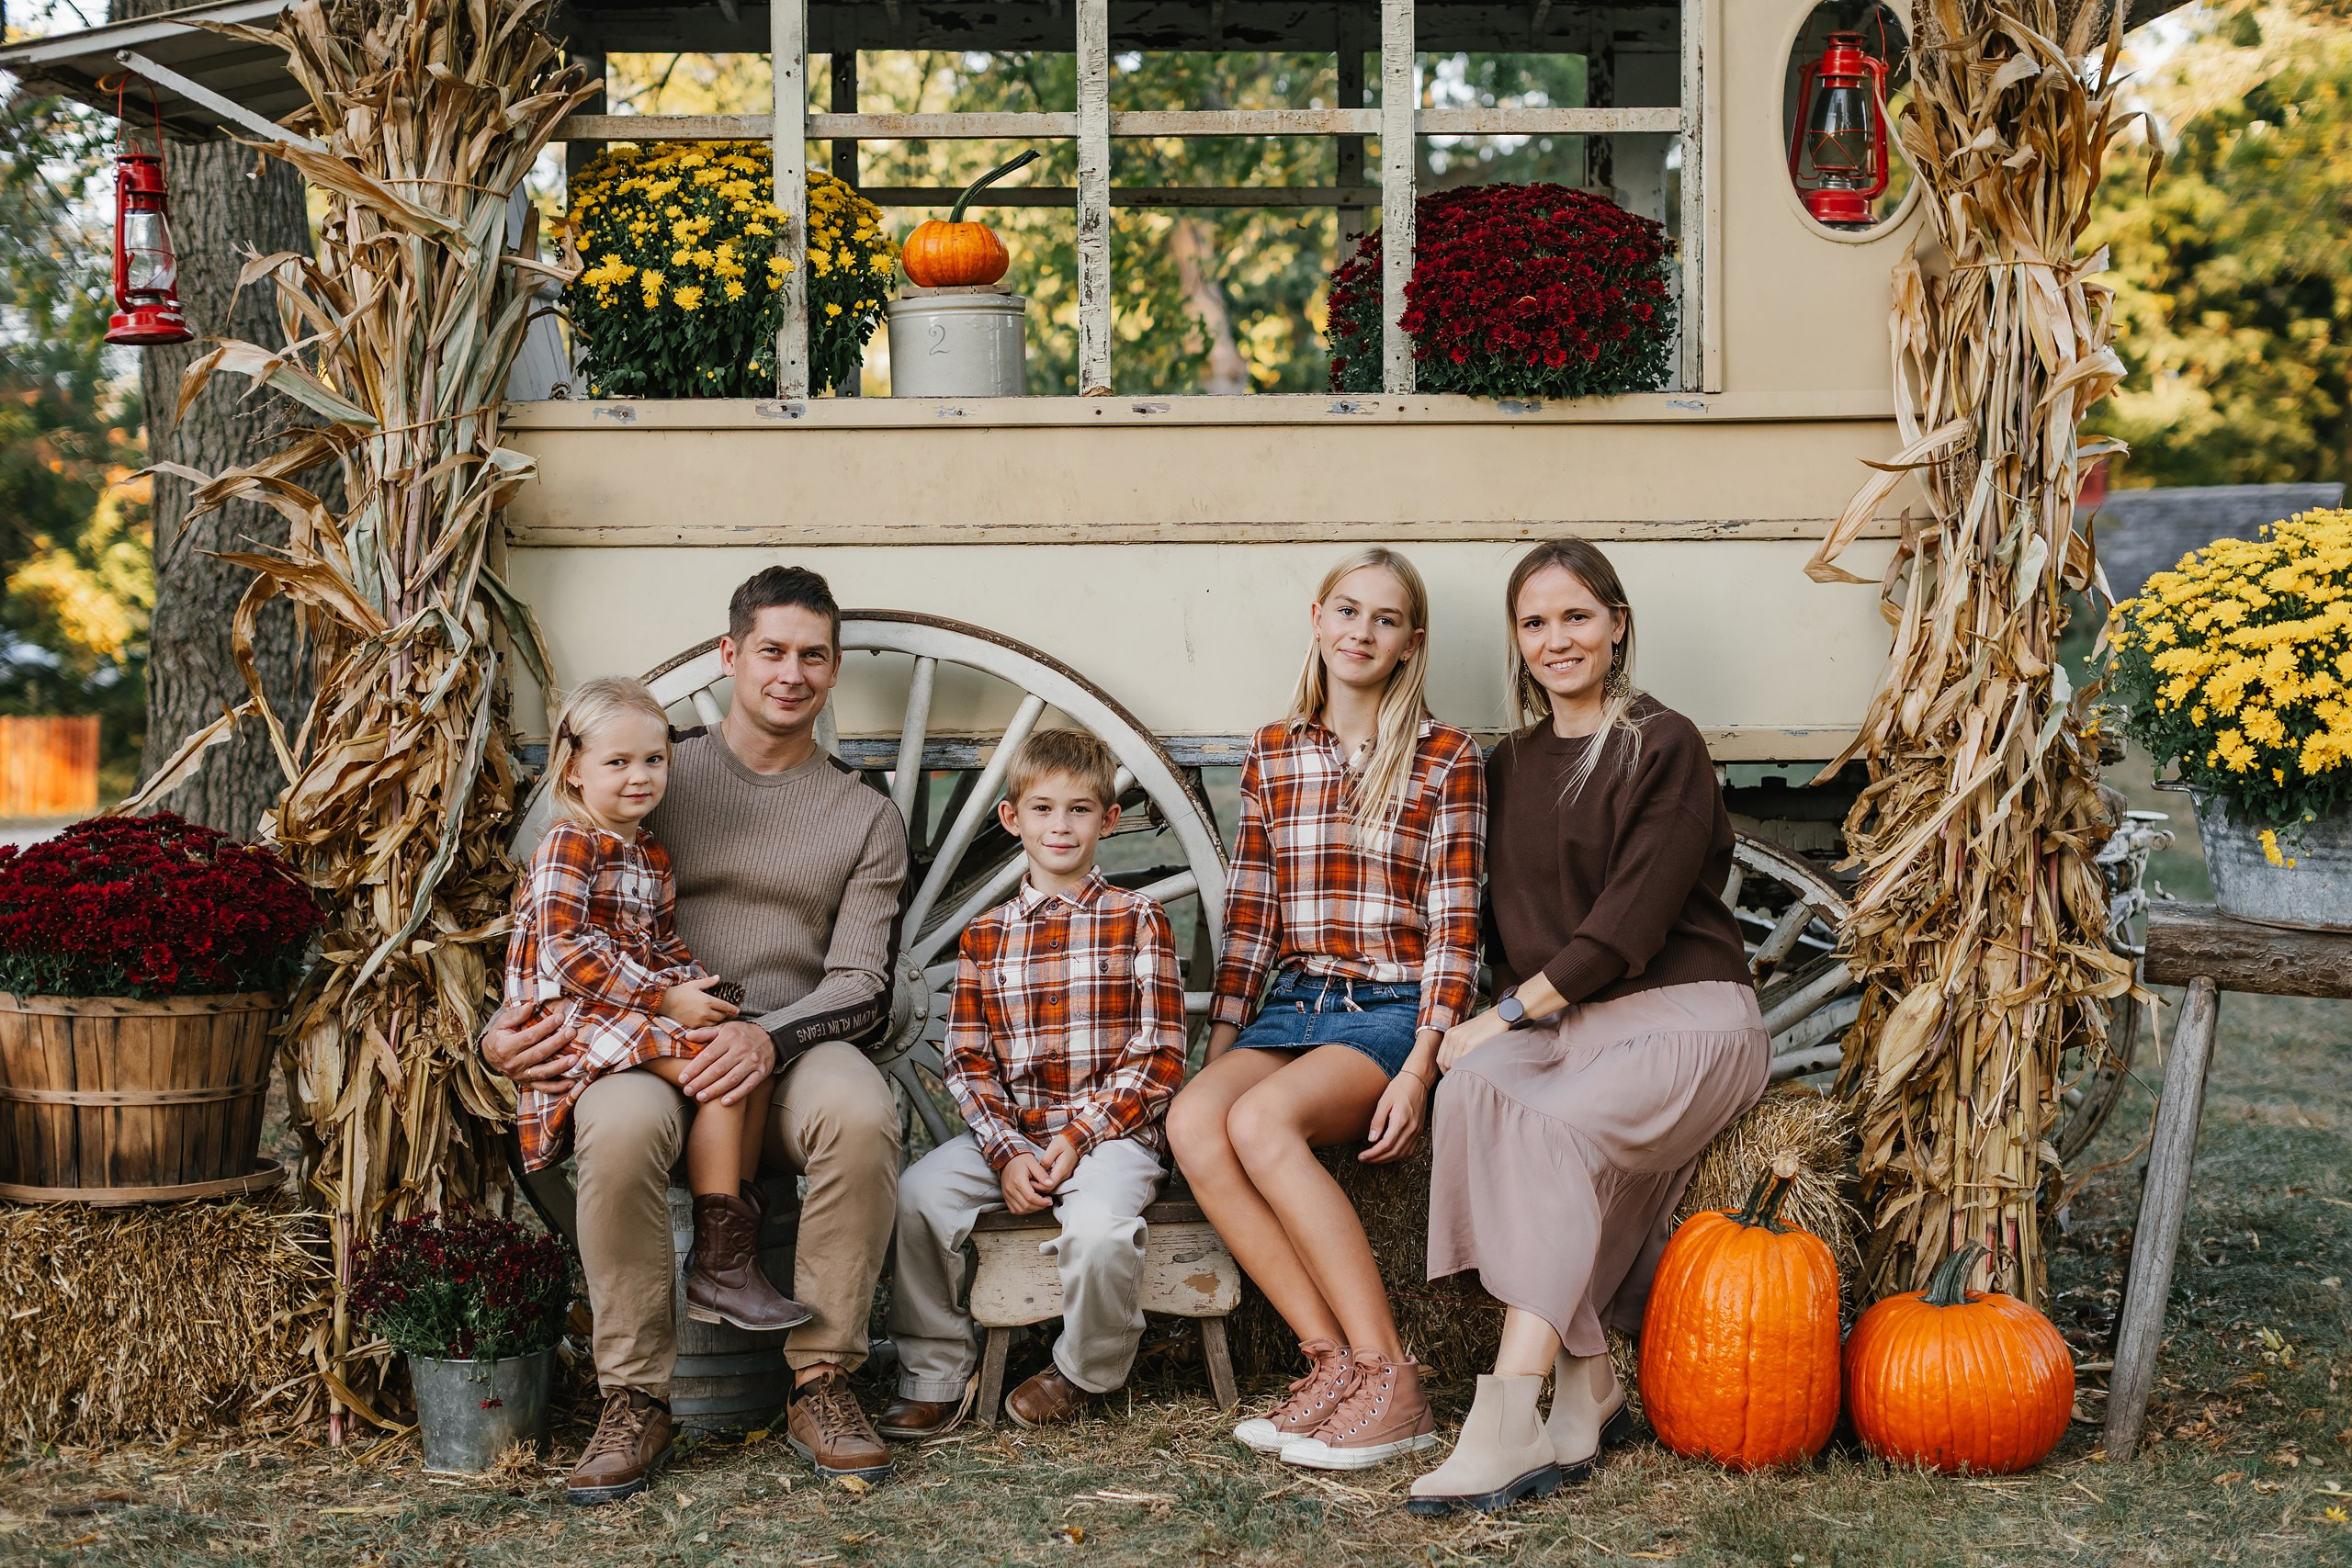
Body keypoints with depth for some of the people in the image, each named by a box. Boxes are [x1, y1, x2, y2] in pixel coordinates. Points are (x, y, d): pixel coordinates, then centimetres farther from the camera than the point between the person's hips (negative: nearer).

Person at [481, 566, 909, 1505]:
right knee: (618, 1126, -37)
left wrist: (769, 1037, -19)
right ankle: (636, 1400, -20)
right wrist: (505, 1029, -8)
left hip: (794, 1052, 1)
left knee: (860, 1110, -36)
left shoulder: (865, 820, 13)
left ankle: (822, 1383, -19)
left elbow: (862, 988, 3)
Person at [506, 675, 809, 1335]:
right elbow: (566, 954, -21)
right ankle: (717, 1272, -19)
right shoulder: (568, 846, -12)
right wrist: (665, 1000, -21)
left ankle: (737, 1242, 4)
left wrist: (698, 992, -3)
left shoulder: (653, 855, 16)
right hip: (574, 1016, -9)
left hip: (638, 1007, 9)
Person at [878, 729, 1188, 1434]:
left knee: (1099, 1225, -33)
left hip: (1110, 1130, -4)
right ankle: (934, 1376, -4)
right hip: (1010, 1131, 4)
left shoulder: (1138, 921, 2)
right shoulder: (985, 937, 12)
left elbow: (1158, 1058, -3)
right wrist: (1006, 1152, -11)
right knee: (915, 1194, -21)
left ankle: (1083, 1373, -2)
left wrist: (1077, 1138, -13)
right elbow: (969, 1061, 7)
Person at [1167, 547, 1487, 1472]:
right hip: (1291, 1004, 4)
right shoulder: (1270, 755, 14)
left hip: (1390, 1011, -4)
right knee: (1191, 1120, -27)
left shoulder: (1445, 759, 1)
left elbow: (1454, 927, -3)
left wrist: (1419, 1066, -13)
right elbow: (1249, 913, 15)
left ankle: (1389, 1383, -26)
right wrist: (1223, 1038, 5)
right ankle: (1333, 1361, -23)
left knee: (1261, 1119, -32)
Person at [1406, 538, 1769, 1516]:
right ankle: (1584, 1391, -26)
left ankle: (1509, 1428, -35)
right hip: (1558, 1022, 5)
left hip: (1684, 1008, -5)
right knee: (1474, 1091, -28)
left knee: (1558, 1126, -33)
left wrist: (1511, 1014, -12)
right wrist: (1511, 1020, 0)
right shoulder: (1511, 766, 16)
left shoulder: (1665, 748, -4)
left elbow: (1629, 924, -12)